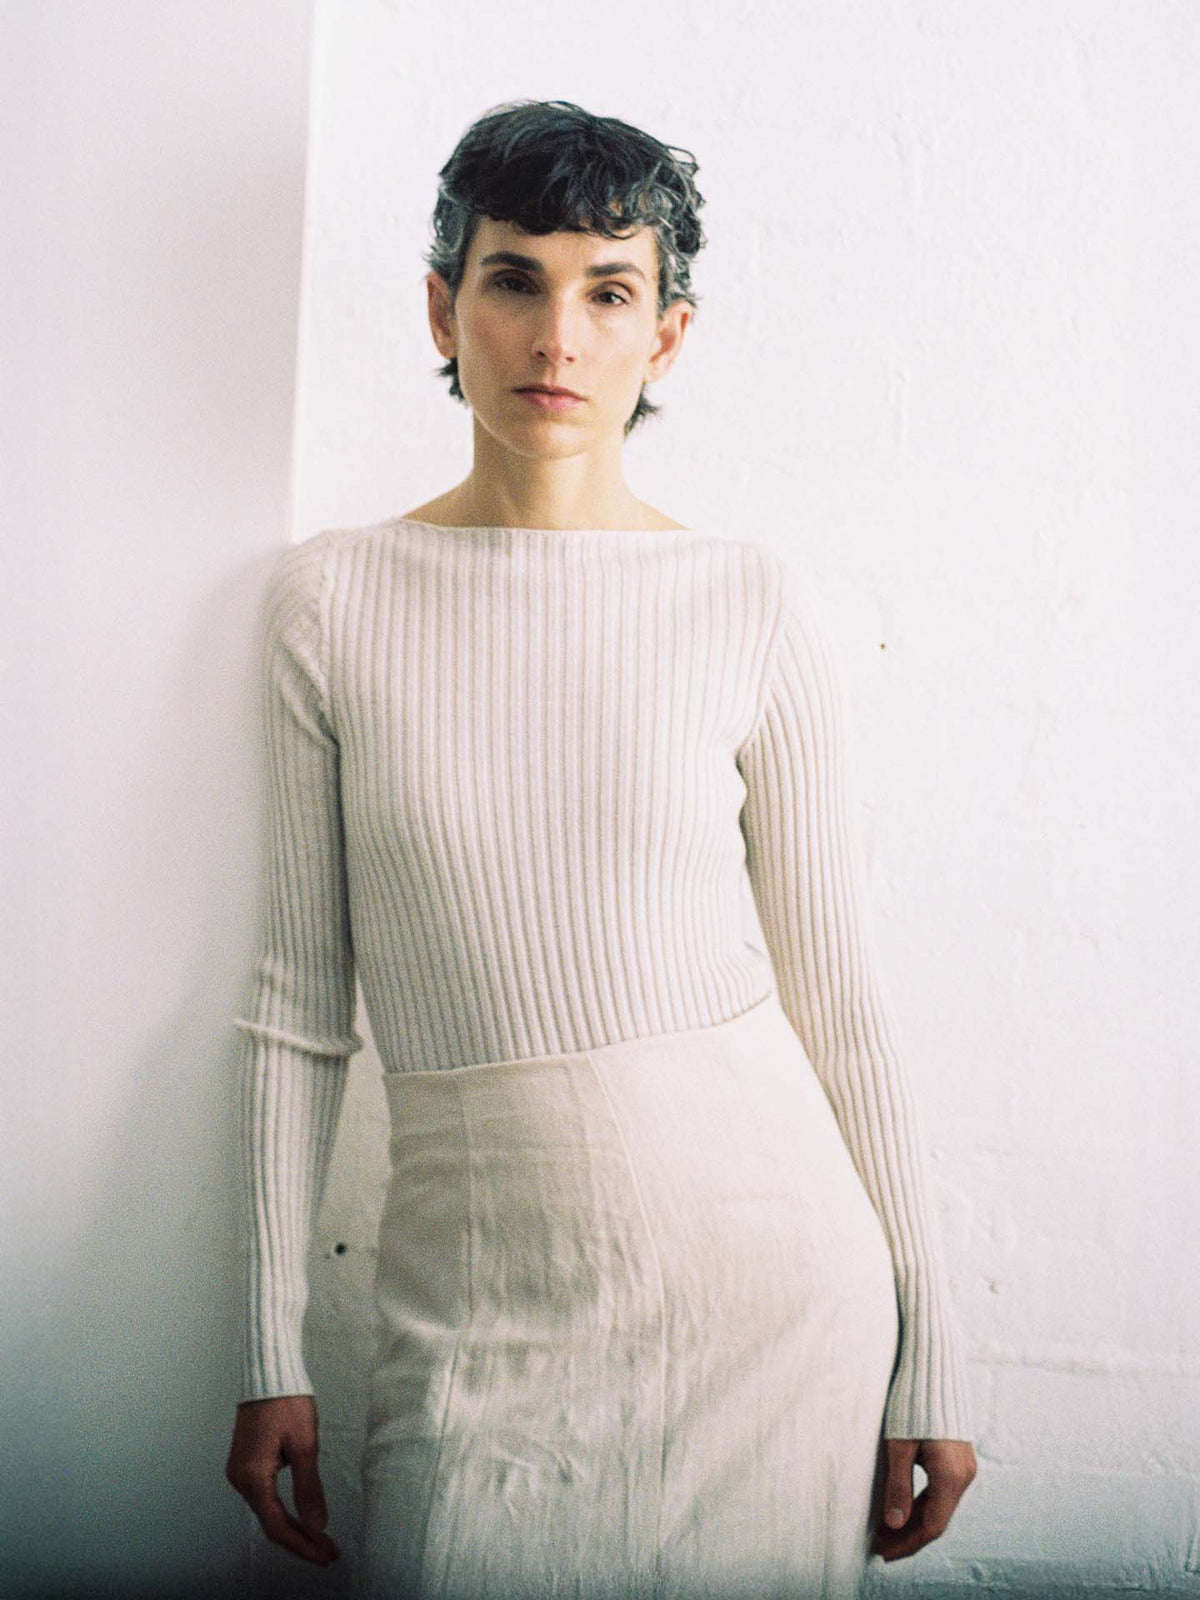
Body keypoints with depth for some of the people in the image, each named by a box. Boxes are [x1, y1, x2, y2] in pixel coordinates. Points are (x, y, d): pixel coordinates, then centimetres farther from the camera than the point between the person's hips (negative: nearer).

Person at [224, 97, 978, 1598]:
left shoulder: (751, 603, -3)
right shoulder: (331, 599, -1)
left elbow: (835, 991, 0)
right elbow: (299, 992, 2)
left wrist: (931, 1357, 3)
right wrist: (269, 1356, 3)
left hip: (765, 1282, 0)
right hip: (475, 1307, 1)